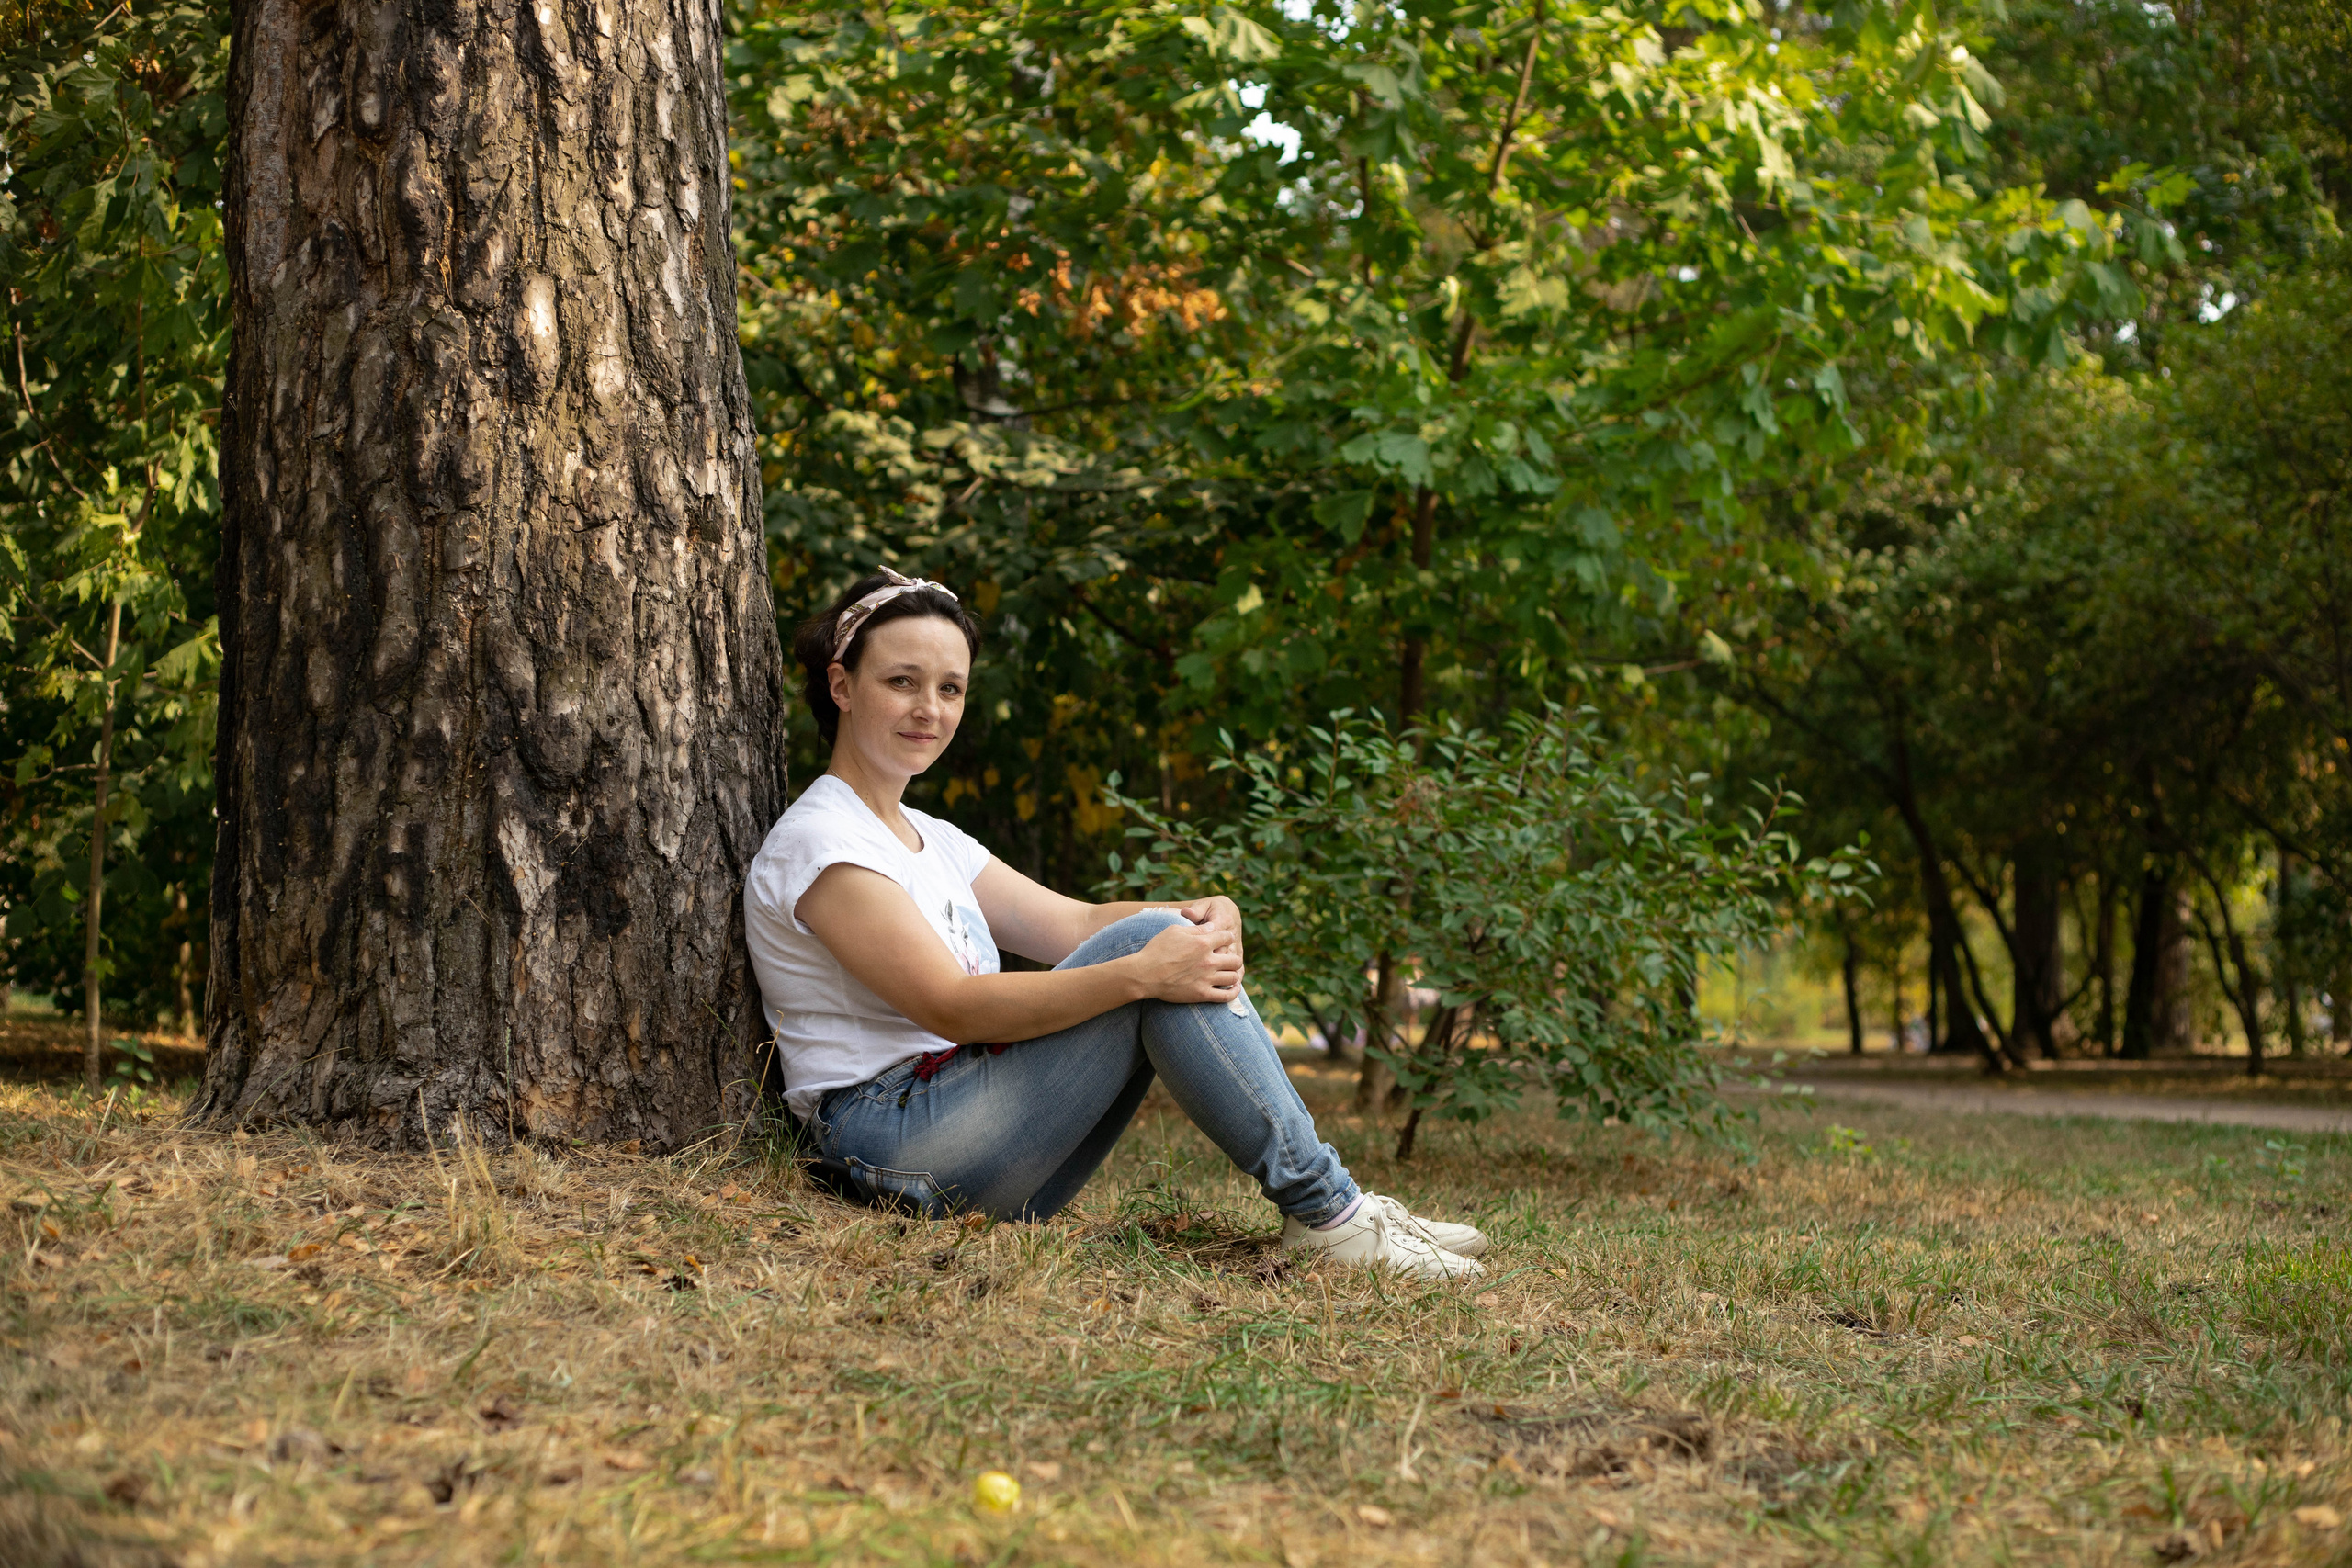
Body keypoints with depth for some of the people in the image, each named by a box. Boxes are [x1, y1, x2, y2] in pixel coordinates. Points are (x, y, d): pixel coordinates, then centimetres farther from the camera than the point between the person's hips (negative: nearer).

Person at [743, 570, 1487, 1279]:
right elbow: (950, 1007, -20)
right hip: (893, 1144, -8)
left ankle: (1327, 1206, -11)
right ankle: (1325, 1212, -17)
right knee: (1144, 951, -20)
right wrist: (1141, 971, -26)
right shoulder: (818, 841, -9)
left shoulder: (929, 840, 20)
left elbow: (1075, 925, 8)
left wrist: (1203, 921, -12)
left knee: (1179, 958, -6)